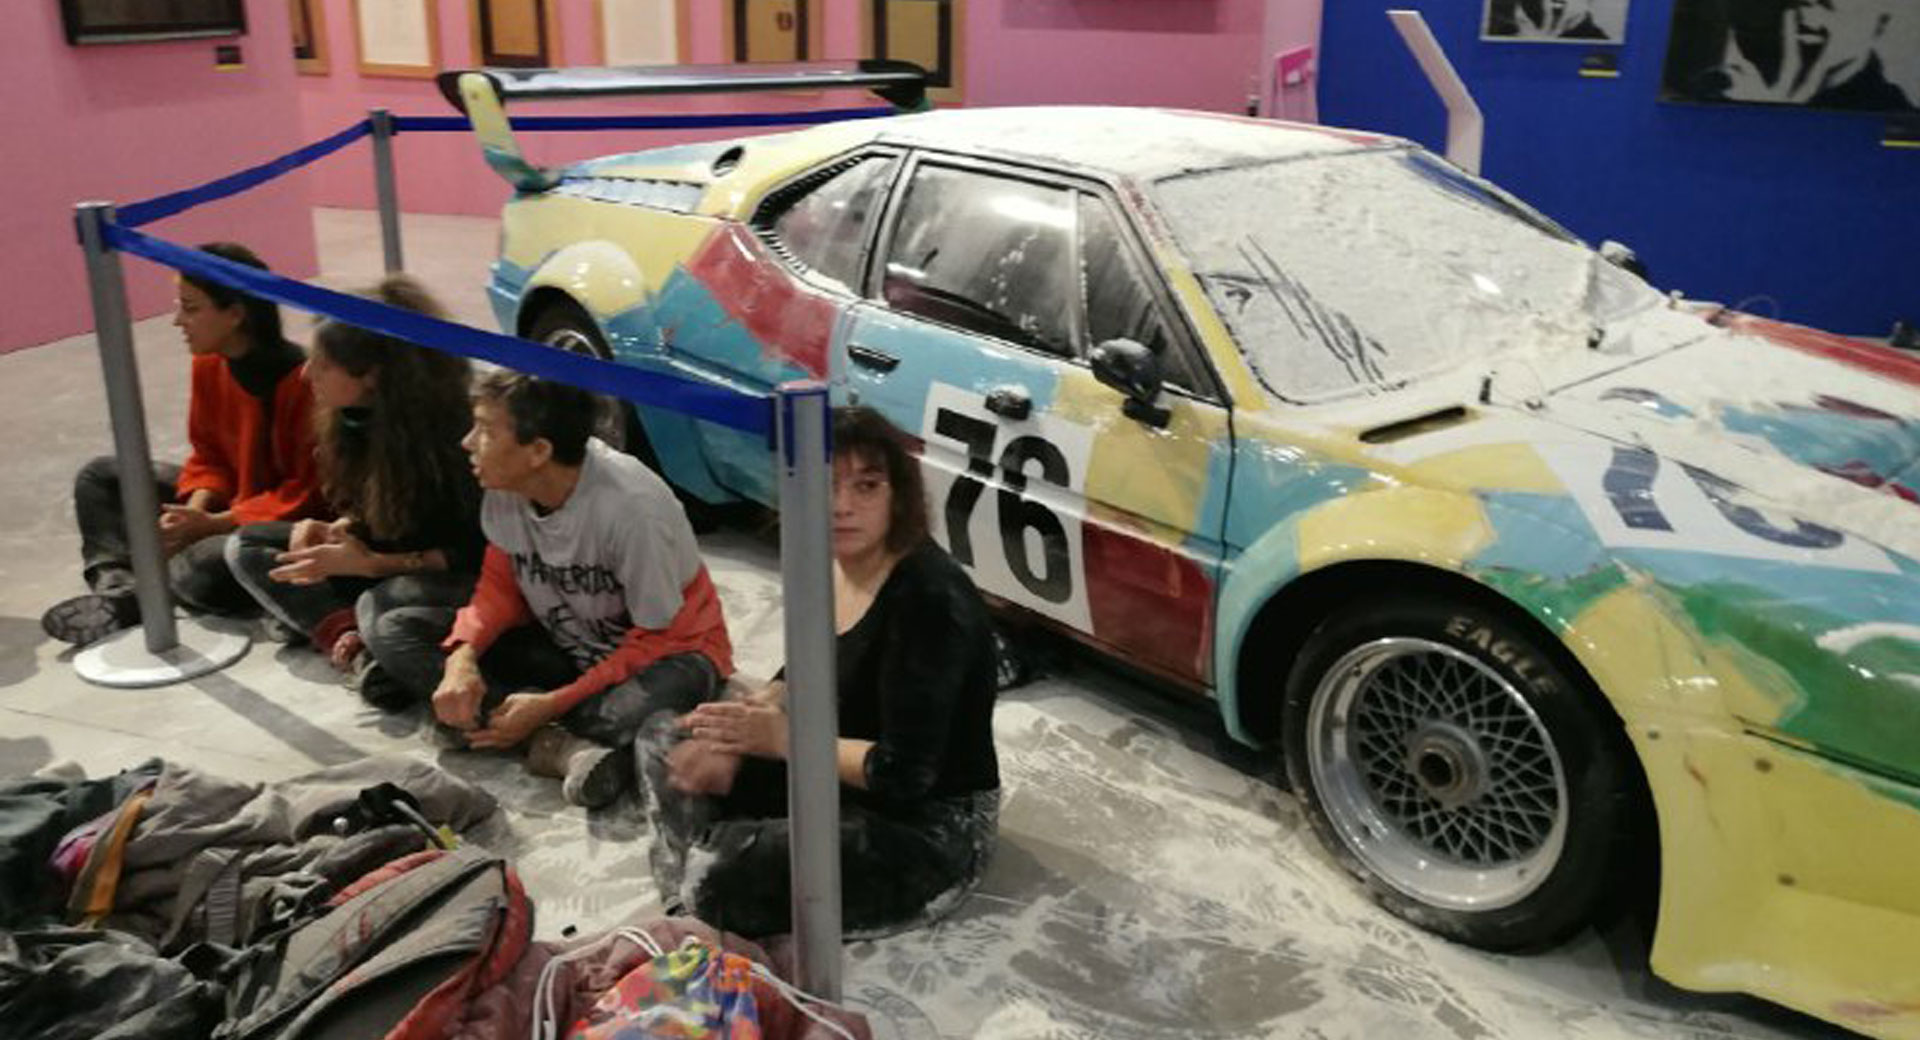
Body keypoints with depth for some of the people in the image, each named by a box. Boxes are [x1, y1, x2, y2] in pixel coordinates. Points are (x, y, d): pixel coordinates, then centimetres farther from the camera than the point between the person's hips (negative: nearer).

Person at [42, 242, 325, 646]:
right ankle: (119, 587, -12)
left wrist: (213, 524, -24)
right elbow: (209, 455, 8)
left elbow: (309, 493, -24)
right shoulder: (207, 364, -2)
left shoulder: (299, 379, -26)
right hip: (229, 503, 9)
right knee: (99, 477, 8)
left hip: (289, 521, -9)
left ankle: (146, 587, -5)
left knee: (207, 569, -38)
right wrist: (196, 510, -13)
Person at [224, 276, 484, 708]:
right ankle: (355, 645, -17)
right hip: (385, 564, 9)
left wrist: (370, 564, -25)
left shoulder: (452, 425, -24)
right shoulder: (356, 417, -2)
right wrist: (333, 531, -9)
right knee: (246, 546, 2)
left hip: (468, 579, -9)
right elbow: (369, 511, 13)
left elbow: (478, 552, -20)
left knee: (380, 610, -39)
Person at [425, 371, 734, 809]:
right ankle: (562, 746, -25)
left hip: (670, 647, -6)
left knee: (626, 718, -43)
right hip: (568, 648, 7)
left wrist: (550, 706, -24)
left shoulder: (631, 505, -29)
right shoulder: (504, 491, -12)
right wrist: (462, 656, -21)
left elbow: (657, 638, -21)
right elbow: (499, 588, 0)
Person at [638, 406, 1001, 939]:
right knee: (666, 737, 9)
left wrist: (782, 739, -18)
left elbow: (903, 774, -28)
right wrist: (736, 732, -8)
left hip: (933, 825, -9)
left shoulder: (930, 600, -28)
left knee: (723, 877, -27)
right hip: (843, 778, 9)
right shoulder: (828, 566, -3)